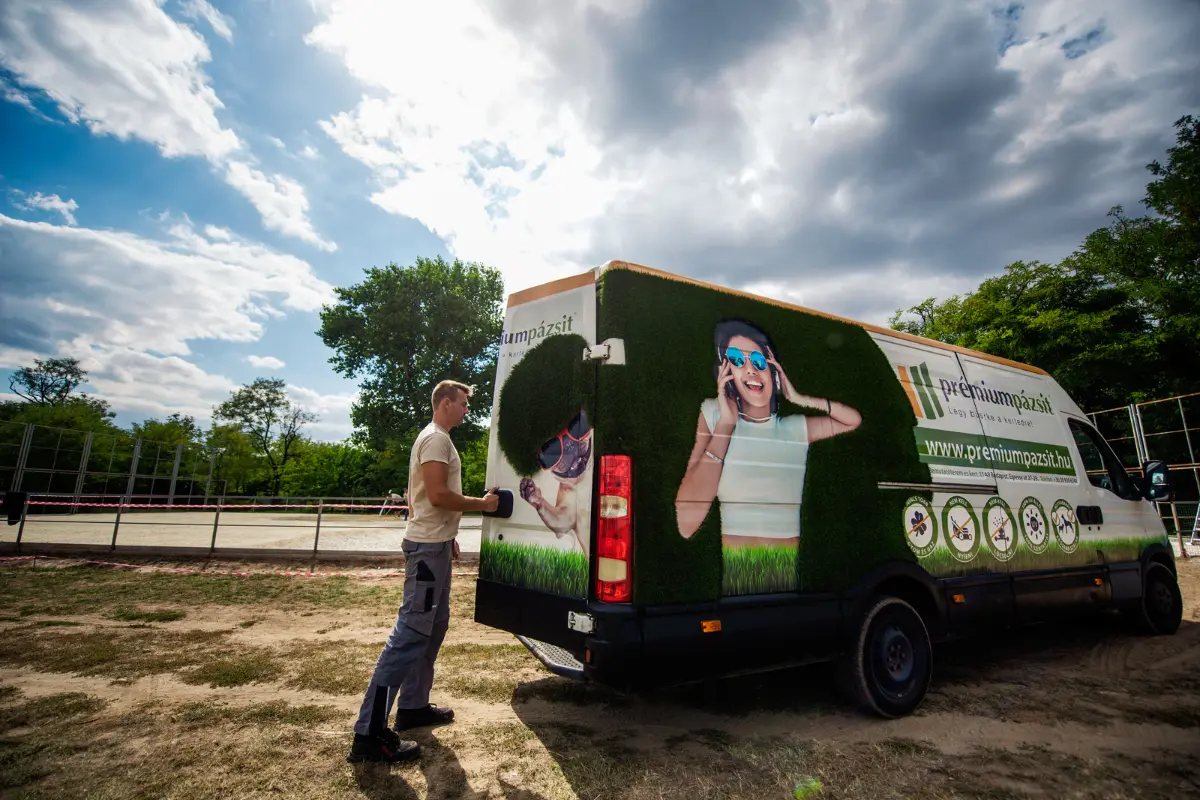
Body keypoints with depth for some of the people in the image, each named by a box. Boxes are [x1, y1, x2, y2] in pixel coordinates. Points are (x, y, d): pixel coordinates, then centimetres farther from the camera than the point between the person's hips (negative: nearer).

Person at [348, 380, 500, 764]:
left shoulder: (439, 439, 18)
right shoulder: (436, 438, -15)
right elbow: (438, 495, -23)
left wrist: (450, 537, 23)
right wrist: (482, 504, -12)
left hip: (435, 543, 11)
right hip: (428, 545, -11)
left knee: (433, 626, 16)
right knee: (410, 632, -9)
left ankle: (413, 706, 26)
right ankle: (370, 733, -3)